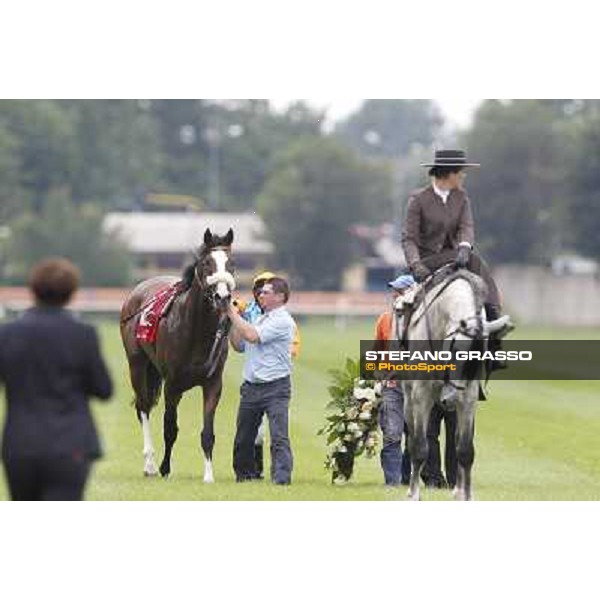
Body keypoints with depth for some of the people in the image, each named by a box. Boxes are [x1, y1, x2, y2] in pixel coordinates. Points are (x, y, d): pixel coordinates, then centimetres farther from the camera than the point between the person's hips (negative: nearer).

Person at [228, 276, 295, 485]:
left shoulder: (282, 321, -10)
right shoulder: (260, 319, 16)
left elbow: (253, 336, -20)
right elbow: (239, 346, 20)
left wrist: (234, 314, -10)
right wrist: (232, 321, 8)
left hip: (275, 388, -8)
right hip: (251, 387, 8)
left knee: (279, 436, -13)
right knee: (243, 437, 13)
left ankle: (282, 477, -18)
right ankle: (244, 474, 25)